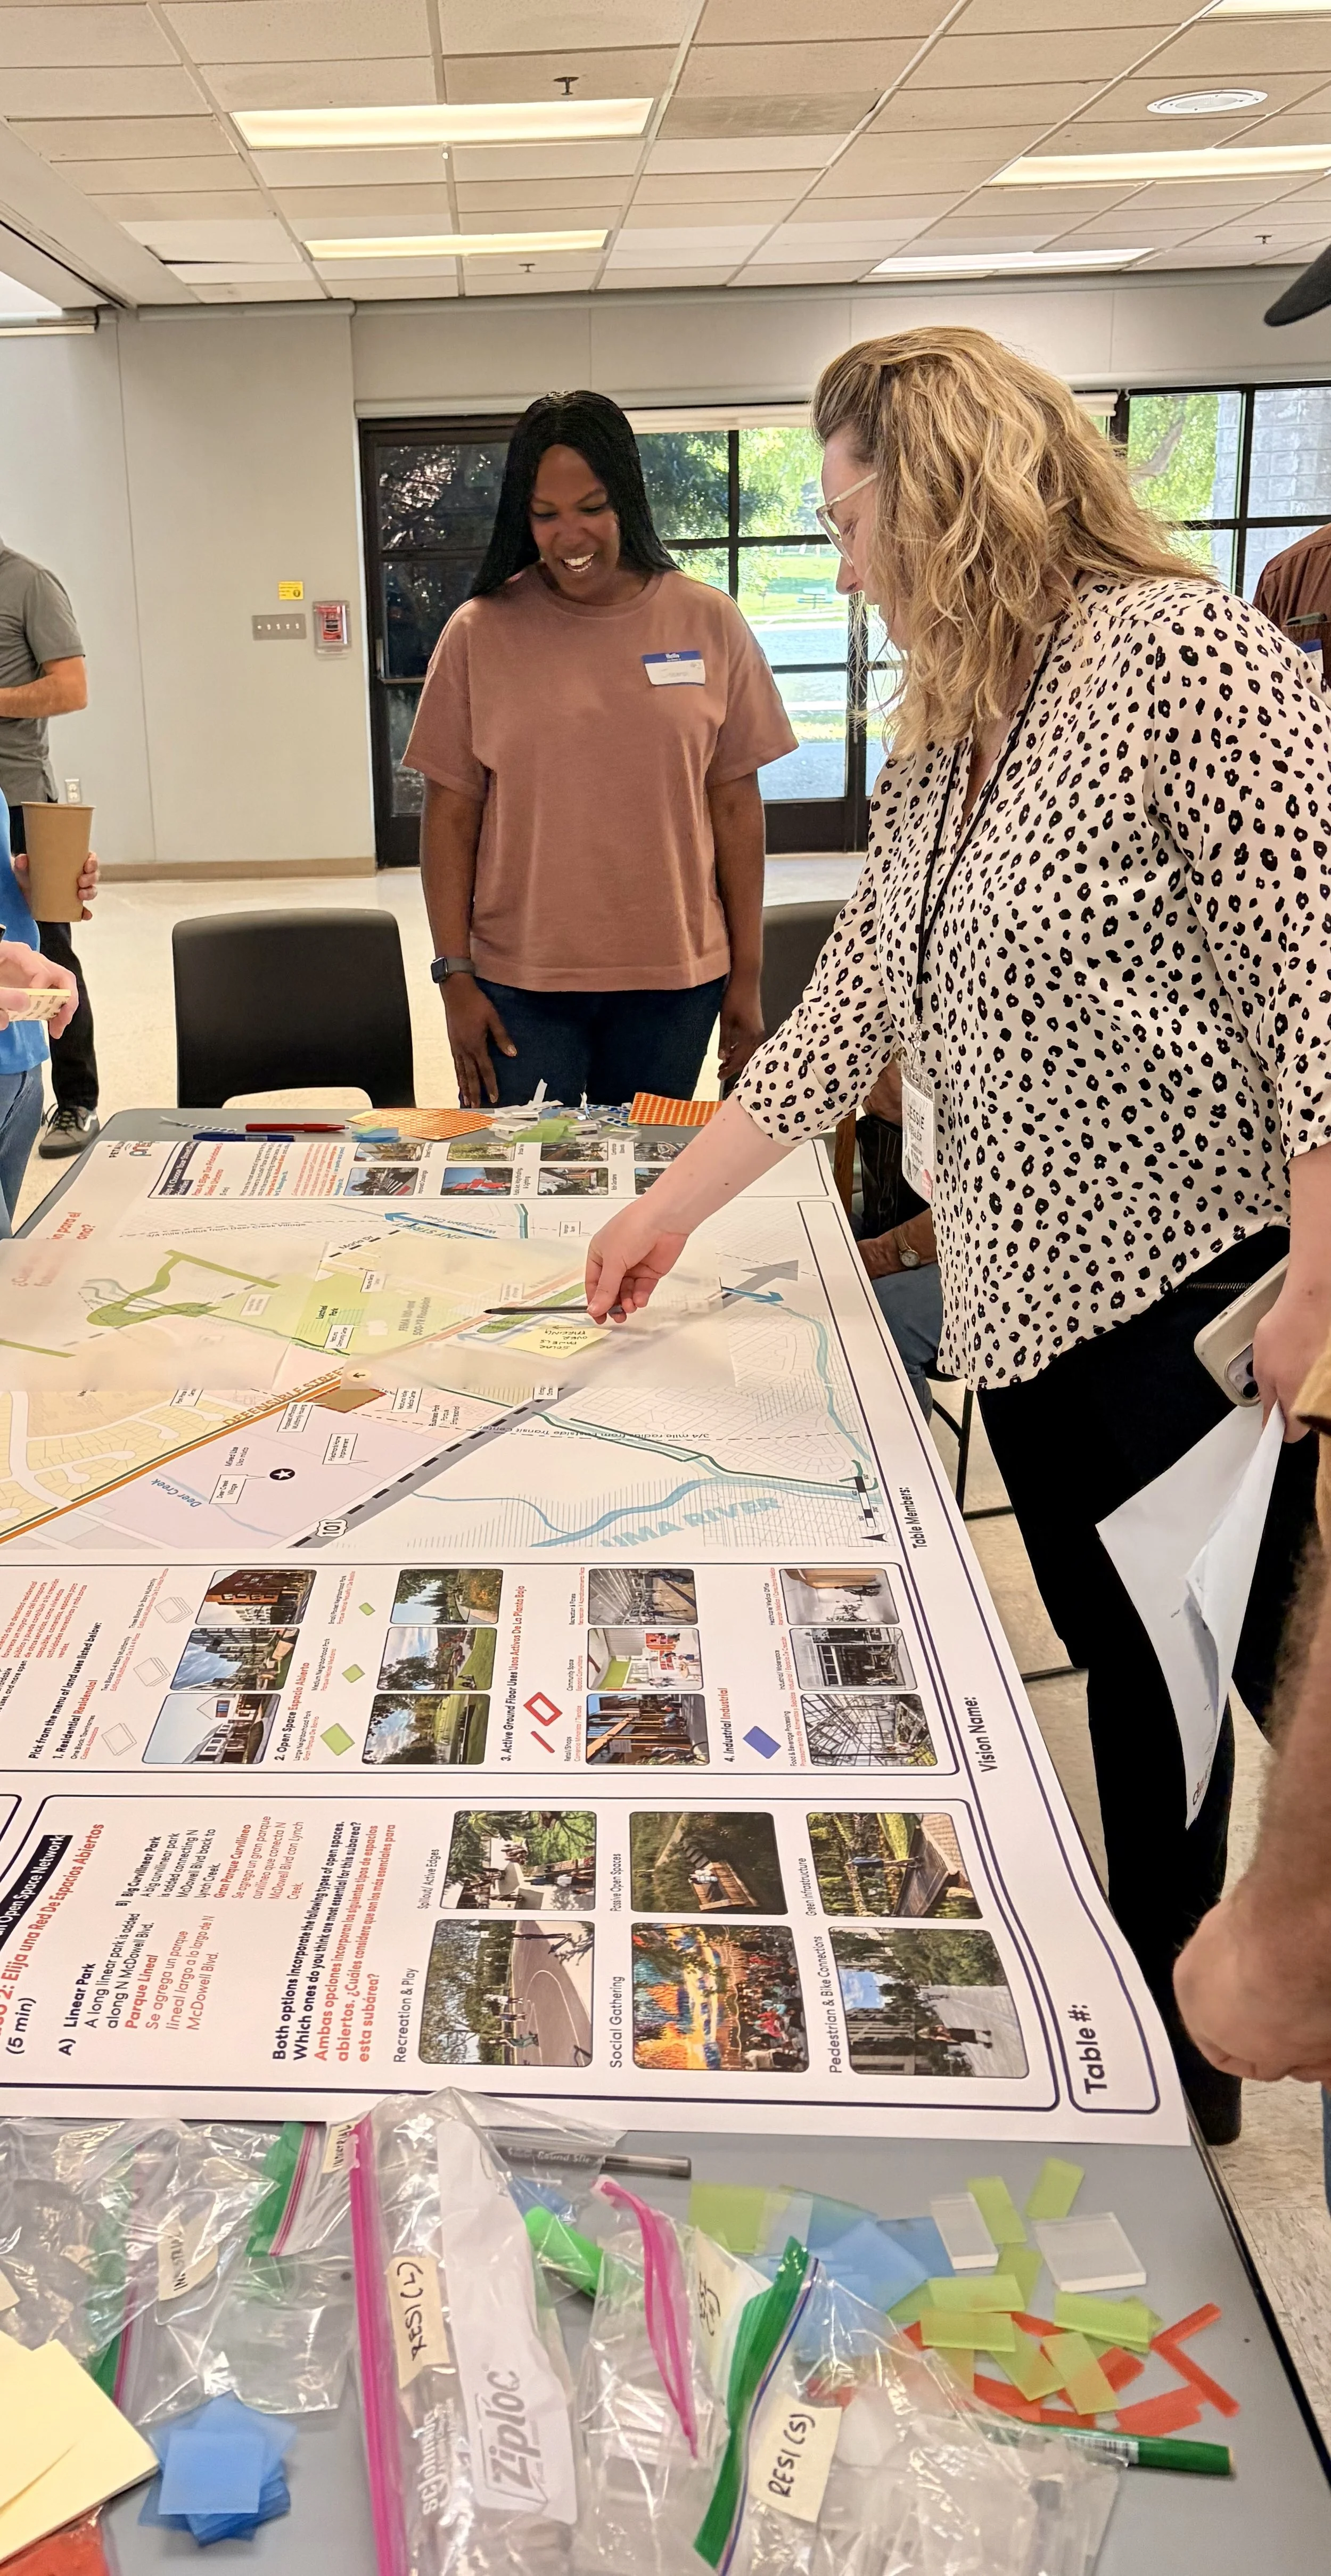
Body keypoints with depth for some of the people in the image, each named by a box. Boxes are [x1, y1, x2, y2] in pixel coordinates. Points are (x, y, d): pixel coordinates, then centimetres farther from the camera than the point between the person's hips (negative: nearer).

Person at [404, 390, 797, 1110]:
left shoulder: (709, 624, 1)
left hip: (675, 978, 1)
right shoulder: (478, 633, -1)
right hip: (518, 983, -1)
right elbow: (450, 814, 1)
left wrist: (746, 976, 3)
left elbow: (736, 805, 3)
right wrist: (455, 976, -4)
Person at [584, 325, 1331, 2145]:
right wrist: (671, 1209, 20)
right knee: (1125, 1678, 17)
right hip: (1029, 1299, 8)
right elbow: (856, 1001, 18)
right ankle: (1160, 2049, 33)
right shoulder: (945, 737, 14)